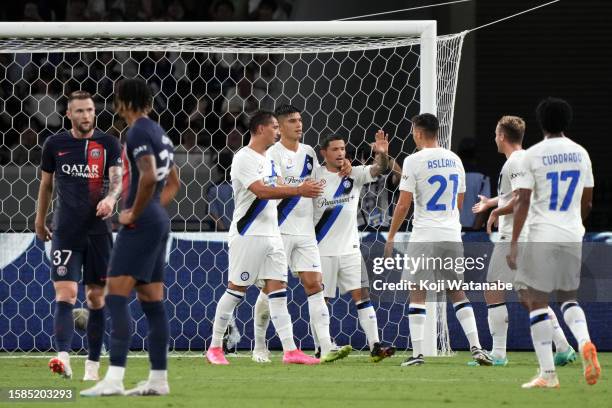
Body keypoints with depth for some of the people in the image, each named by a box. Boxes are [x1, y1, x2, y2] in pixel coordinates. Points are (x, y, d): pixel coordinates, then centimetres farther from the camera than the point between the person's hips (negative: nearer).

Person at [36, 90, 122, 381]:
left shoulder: (108, 144, 2)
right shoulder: (55, 144, 4)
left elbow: (118, 179, -10)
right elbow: (46, 184, 17)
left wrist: (111, 198, -32)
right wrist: (40, 221, 24)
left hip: (98, 231, 1)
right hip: (65, 232, -1)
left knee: (96, 297, 7)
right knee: (65, 294, -15)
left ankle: (93, 364, 17)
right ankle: (63, 358, -27)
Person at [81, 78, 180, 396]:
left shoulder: (138, 133, -12)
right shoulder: (159, 133, 18)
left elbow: (148, 177, -26)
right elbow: (173, 183, 28)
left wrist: (133, 213, -16)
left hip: (140, 224, -10)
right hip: (159, 222, 10)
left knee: (116, 295, -14)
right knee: (152, 301, 11)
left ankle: (114, 379, -23)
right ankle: (158, 379, 11)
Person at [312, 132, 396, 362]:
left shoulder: (354, 174, 2)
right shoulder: (315, 175, -4)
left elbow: (378, 170, -14)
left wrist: (382, 154, -34)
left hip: (350, 248, 2)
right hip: (322, 250, -2)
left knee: (362, 294, -6)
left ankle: (375, 346, -10)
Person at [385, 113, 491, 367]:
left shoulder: (414, 161, -8)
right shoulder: (454, 160, 9)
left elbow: (403, 204, -10)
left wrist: (391, 236, 0)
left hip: (424, 236, -5)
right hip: (452, 236, 5)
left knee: (417, 294, 0)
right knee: (457, 291, 13)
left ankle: (417, 353, -6)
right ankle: (476, 347, 4)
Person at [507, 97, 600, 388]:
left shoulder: (533, 155, -6)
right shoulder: (580, 154, 8)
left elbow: (522, 202, -11)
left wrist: (513, 242, -8)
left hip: (542, 237, -5)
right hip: (573, 237, 5)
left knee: (536, 301, 1)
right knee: (568, 297, 20)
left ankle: (548, 373, -2)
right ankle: (584, 342, -10)